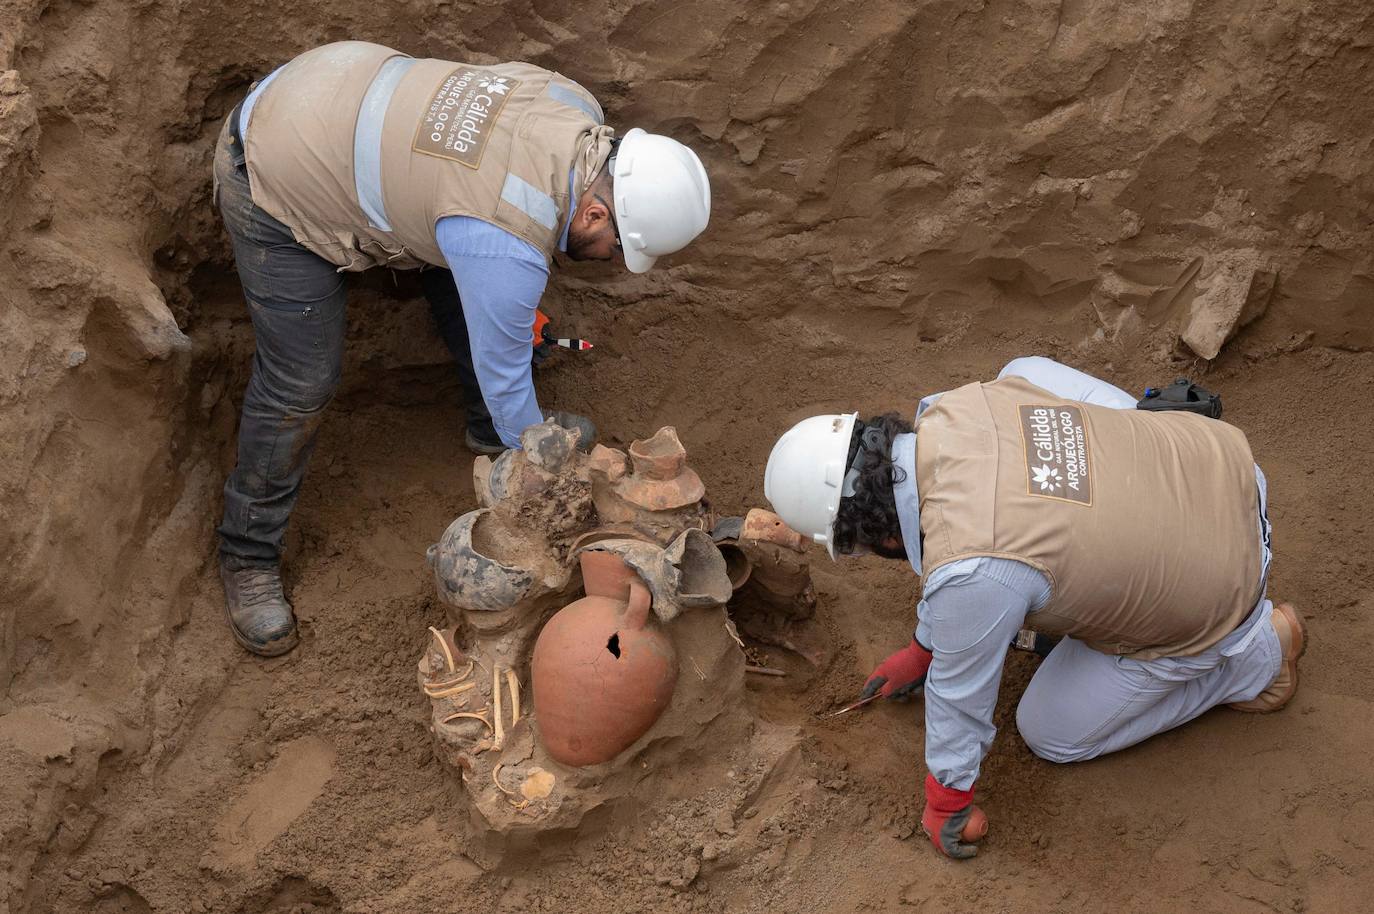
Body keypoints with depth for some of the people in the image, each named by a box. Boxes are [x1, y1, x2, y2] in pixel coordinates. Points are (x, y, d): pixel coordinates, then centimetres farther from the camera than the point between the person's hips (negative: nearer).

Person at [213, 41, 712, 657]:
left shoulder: (579, 111, -11)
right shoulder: (508, 248, -34)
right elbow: (501, 371, -18)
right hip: (276, 186, -9)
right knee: (301, 384, -6)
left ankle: (491, 426, 38)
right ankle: (249, 554, 16)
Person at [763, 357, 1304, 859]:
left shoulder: (971, 574, -33)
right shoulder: (962, 407, -12)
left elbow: (960, 696, -16)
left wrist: (946, 805, 4)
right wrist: (922, 650, 21)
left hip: (1208, 601, -6)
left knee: (1051, 733, 15)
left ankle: (1256, 654, 12)